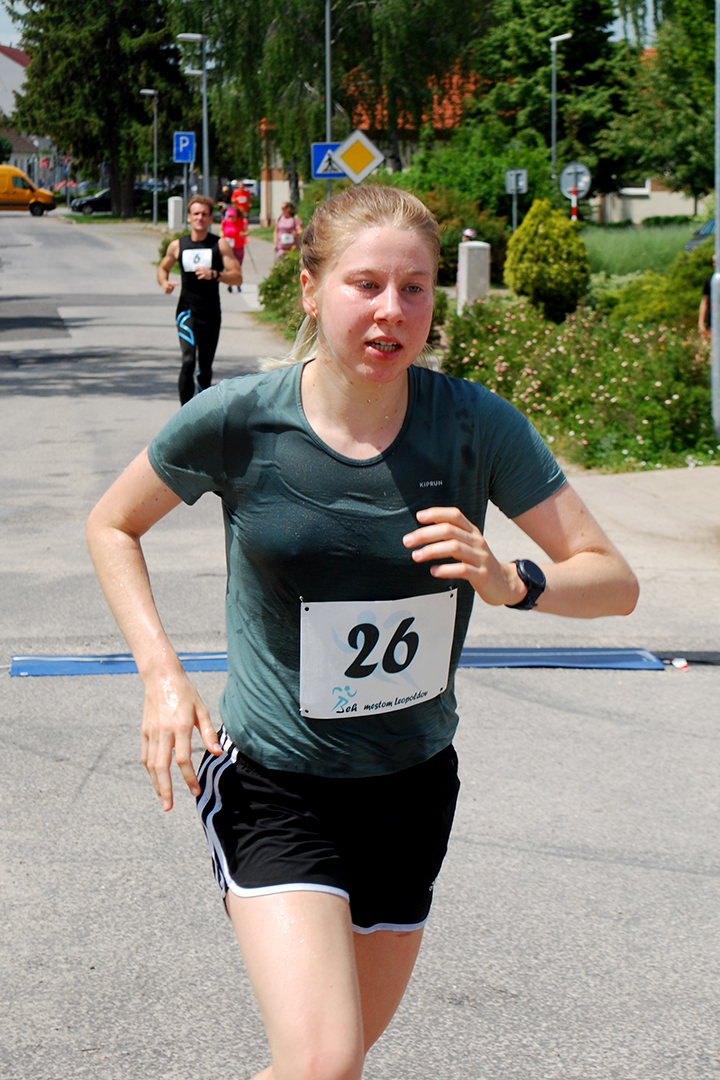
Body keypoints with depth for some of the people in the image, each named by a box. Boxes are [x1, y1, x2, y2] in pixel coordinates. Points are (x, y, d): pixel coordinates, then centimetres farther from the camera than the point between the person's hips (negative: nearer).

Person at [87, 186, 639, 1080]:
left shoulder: (476, 425, -11)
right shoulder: (235, 421, -14)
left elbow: (614, 579, -5)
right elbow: (112, 526, 5)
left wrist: (511, 583, -25)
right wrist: (161, 674, -8)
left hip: (413, 785, 3)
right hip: (272, 784, -3)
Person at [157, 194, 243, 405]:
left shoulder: (220, 245, 0)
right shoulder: (177, 246, 4)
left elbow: (237, 277, -5)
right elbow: (163, 268, 21)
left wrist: (214, 274, -21)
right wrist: (164, 283, -2)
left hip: (211, 313, 1)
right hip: (187, 311, -1)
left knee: (205, 366, 11)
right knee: (188, 361, -20)